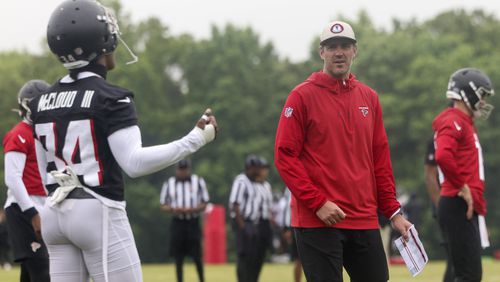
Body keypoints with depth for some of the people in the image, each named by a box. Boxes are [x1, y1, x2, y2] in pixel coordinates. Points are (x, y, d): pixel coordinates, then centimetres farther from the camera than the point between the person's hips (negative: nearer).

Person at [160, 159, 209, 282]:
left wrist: (191, 210, -16)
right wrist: (173, 209, -14)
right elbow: (163, 205, 8)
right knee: (178, 257, 1)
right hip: (177, 223, 1)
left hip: (193, 222, -1)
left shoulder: (198, 181, 3)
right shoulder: (169, 183, 6)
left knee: (197, 256, -2)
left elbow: (204, 204, 1)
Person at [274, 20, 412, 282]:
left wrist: (393, 211, 10)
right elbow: (285, 156, -7)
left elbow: (380, 160, 16)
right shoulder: (303, 96, -2)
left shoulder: (369, 98, 13)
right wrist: (318, 203, -14)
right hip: (317, 222, -5)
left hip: (364, 221, 5)